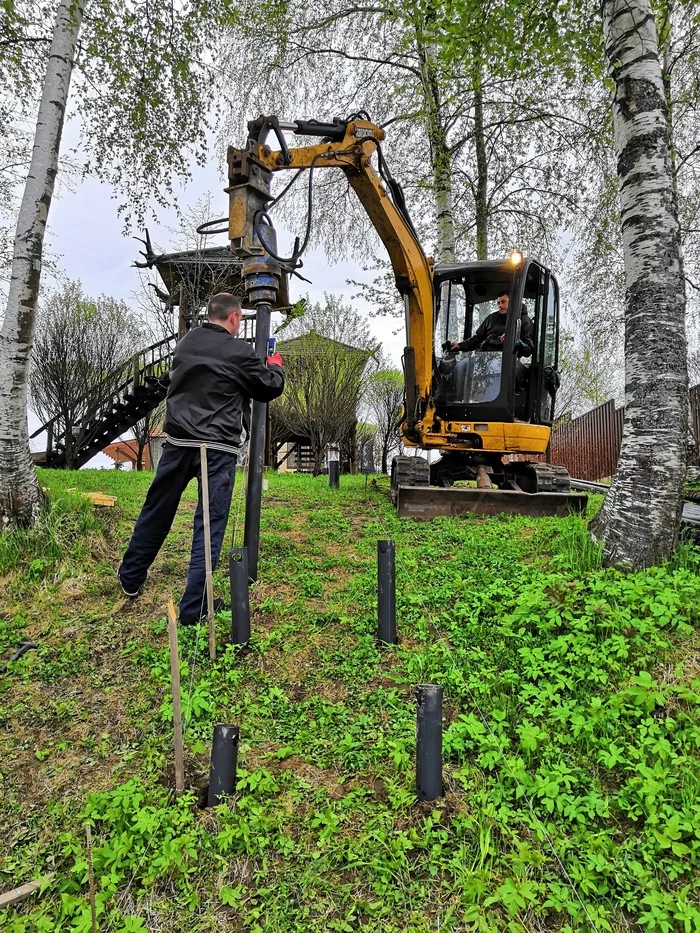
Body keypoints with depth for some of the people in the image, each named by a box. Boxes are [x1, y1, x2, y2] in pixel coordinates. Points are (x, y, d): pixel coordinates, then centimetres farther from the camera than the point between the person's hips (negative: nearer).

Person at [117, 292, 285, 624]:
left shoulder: (185, 343, 10)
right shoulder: (238, 352, -8)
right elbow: (270, 388, 3)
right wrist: (275, 367, 26)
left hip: (177, 442, 6)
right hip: (217, 449, -5)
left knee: (156, 510, 19)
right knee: (209, 525, 1)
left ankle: (131, 577, 37)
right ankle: (194, 607, 7)